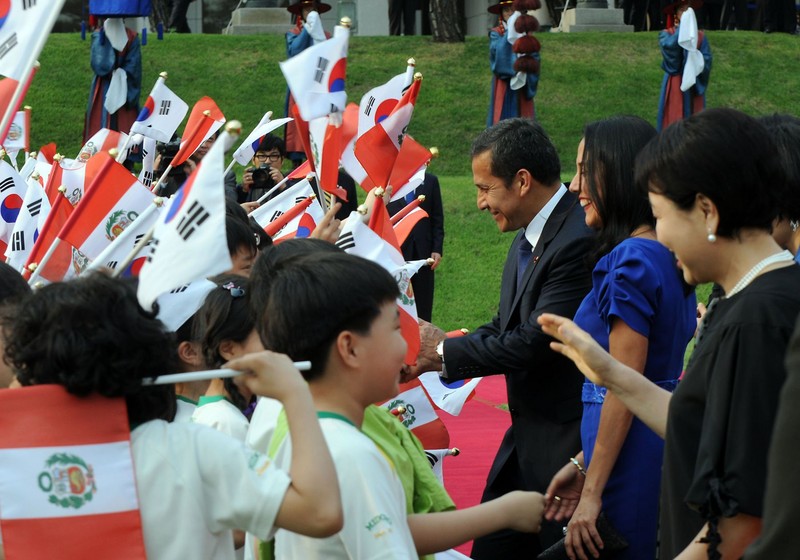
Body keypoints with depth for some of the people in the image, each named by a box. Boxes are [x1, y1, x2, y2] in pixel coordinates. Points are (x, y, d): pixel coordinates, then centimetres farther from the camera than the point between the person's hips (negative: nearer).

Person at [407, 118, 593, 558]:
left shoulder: (580, 240, -21)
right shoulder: (528, 237, 10)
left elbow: (538, 340, -24)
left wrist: (445, 351, -11)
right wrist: (429, 357, -1)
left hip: (565, 442, -9)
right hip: (526, 437, 9)